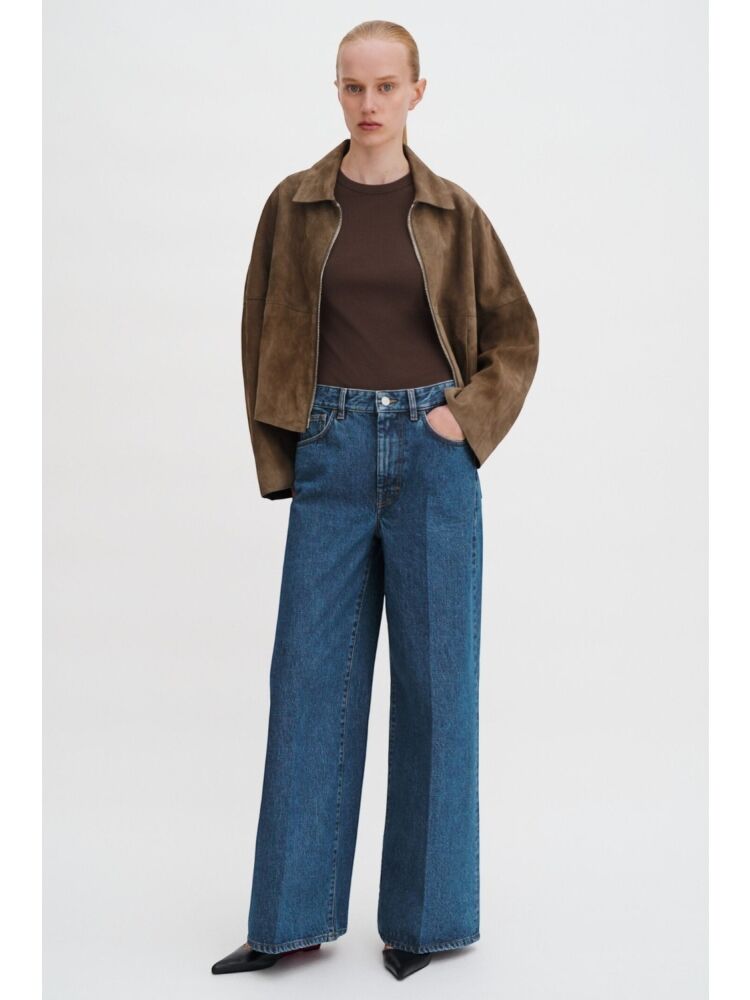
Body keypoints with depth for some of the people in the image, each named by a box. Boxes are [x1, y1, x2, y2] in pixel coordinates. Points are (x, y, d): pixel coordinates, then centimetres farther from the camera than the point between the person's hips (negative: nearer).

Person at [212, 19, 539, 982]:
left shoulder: (452, 212, 4)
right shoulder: (295, 203, 6)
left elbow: (515, 333, 11)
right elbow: (261, 332, 10)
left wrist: (471, 418, -4)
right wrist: (279, 458, 4)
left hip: (432, 451, -1)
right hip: (333, 453, 1)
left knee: (434, 679, 4)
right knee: (311, 676, 2)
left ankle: (427, 915, 18)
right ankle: (292, 919, 14)